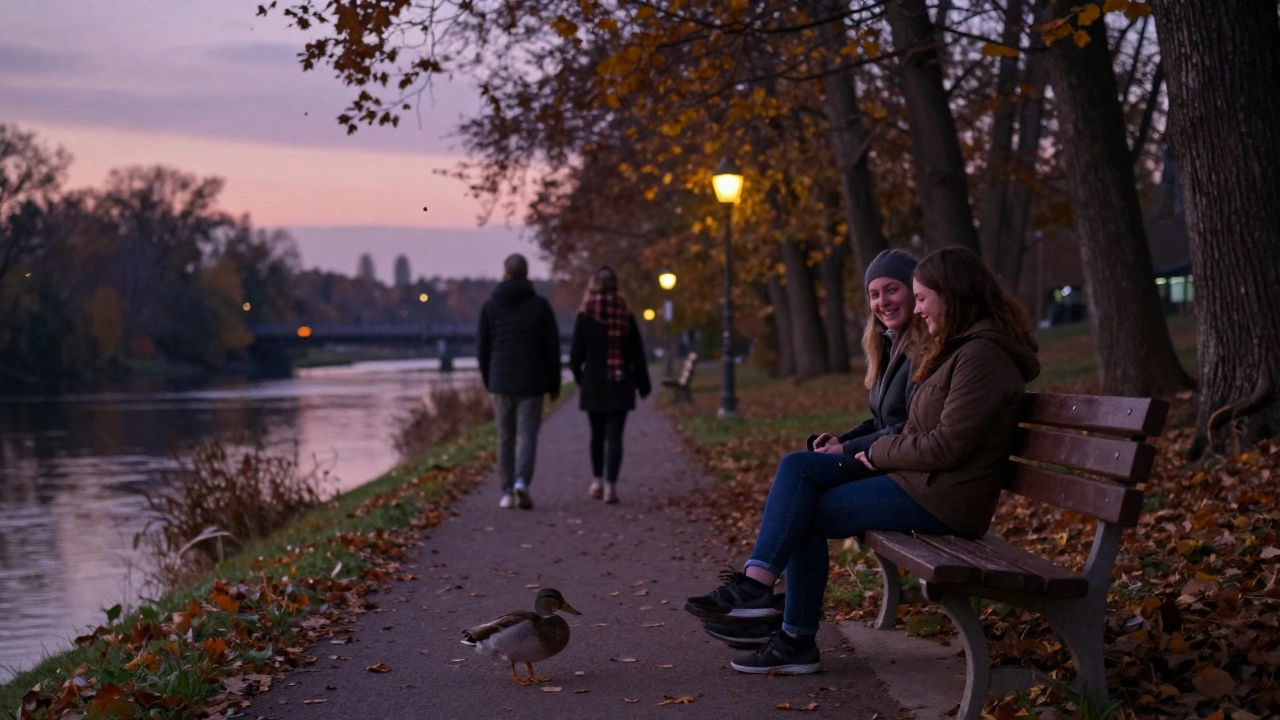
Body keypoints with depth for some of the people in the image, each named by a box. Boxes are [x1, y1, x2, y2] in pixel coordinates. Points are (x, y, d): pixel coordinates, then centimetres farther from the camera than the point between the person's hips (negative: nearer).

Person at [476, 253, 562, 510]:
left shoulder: (490, 306, 2)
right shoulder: (540, 305, -3)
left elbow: (481, 349, 5)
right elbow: (552, 347, -1)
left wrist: (489, 381, 17)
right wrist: (554, 383, 8)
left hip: (501, 382, 2)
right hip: (532, 383, -2)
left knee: (505, 437, 9)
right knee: (527, 434, 0)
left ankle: (507, 492, 9)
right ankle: (522, 481, -21)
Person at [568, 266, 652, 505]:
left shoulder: (585, 317, -6)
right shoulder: (625, 316, -2)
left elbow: (576, 354, -3)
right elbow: (637, 354, 1)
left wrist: (579, 377, 16)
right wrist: (643, 384, 10)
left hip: (593, 385, 0)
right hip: (620, 385, 0)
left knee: (597, 434, 16)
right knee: (615, 436, 0)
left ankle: (597, 481, 25)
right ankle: (610, 485, -10)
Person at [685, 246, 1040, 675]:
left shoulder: (982, 355, -17)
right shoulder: (960, 347, 18)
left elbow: (945, 447, -22)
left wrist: (879, 452, -7)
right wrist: (866, 450, 6)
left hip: (941, 496, -10)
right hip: (918, 476, 10)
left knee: (805, 515, -7)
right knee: (796, 468, -3)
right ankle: (756, 583, -9)